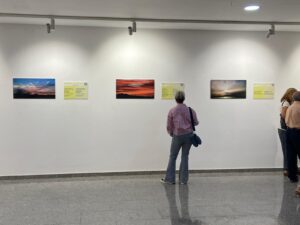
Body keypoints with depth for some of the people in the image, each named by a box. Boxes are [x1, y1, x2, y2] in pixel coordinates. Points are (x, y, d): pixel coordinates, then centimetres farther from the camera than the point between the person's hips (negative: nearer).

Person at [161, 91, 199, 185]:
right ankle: (183, 179, 10)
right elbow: (196, 122, 6)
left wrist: (171, 133, 18)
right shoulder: (190, 110, -3)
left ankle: (169, 179, 12)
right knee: (185, 156, 9)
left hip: (177, 136, -1)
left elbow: (169, 126, -1)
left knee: (173, 157, 9)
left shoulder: (172, 111, -7)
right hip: (188, 135, 2)